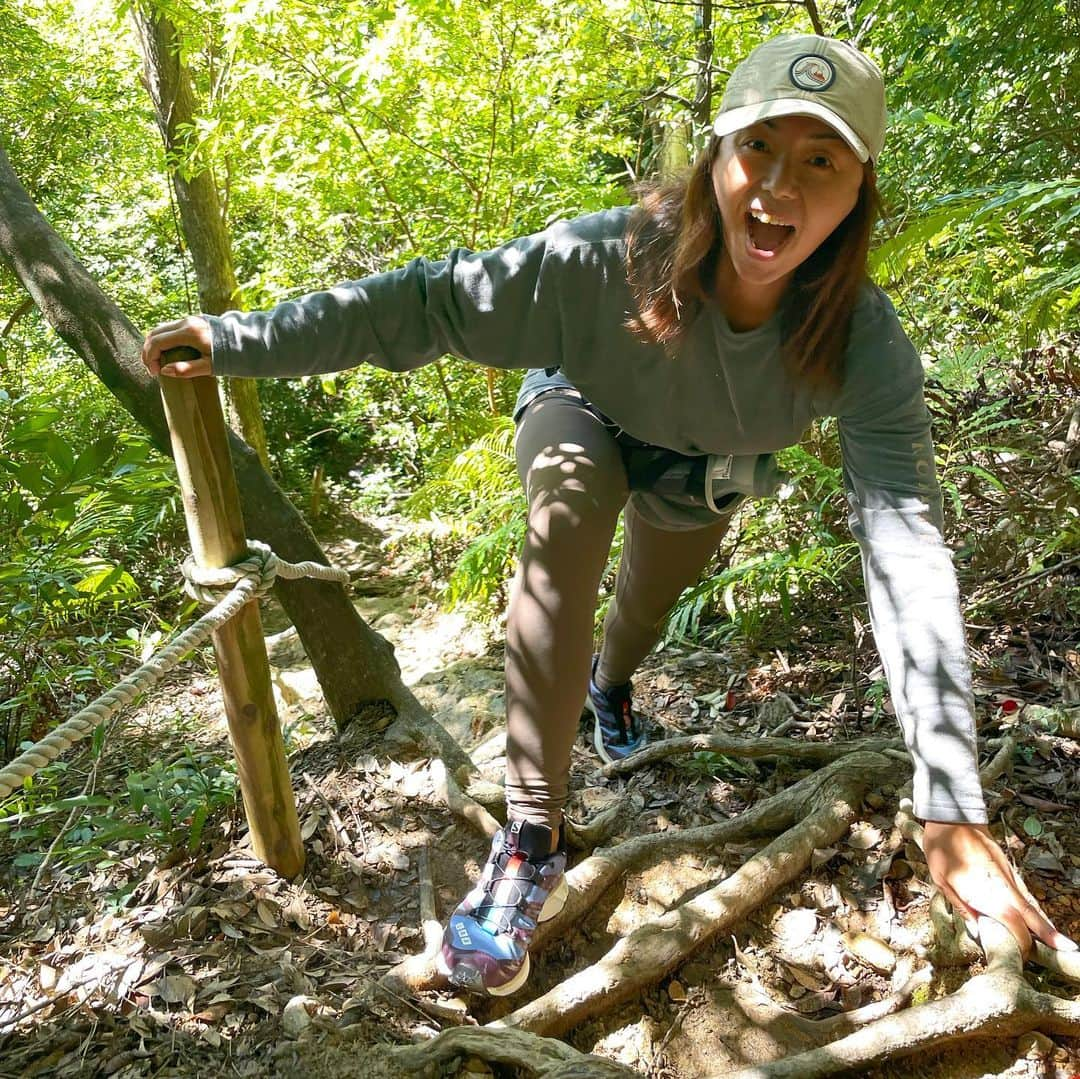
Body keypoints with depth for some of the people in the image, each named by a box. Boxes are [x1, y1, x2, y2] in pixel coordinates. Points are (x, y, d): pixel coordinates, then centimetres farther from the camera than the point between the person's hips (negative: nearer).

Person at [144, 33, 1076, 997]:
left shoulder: (866, 344, -36)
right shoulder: (613, 258, -39)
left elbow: (907, 547, -44)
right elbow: (427, 303, -34)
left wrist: (953, 808, -50)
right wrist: (238, 340, -37)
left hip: (704, 470, 3)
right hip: (587, 413, -2)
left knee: (650, 604, 21)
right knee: (569, 506, -35)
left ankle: (612, 682, 63)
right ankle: (535, 835, -27)